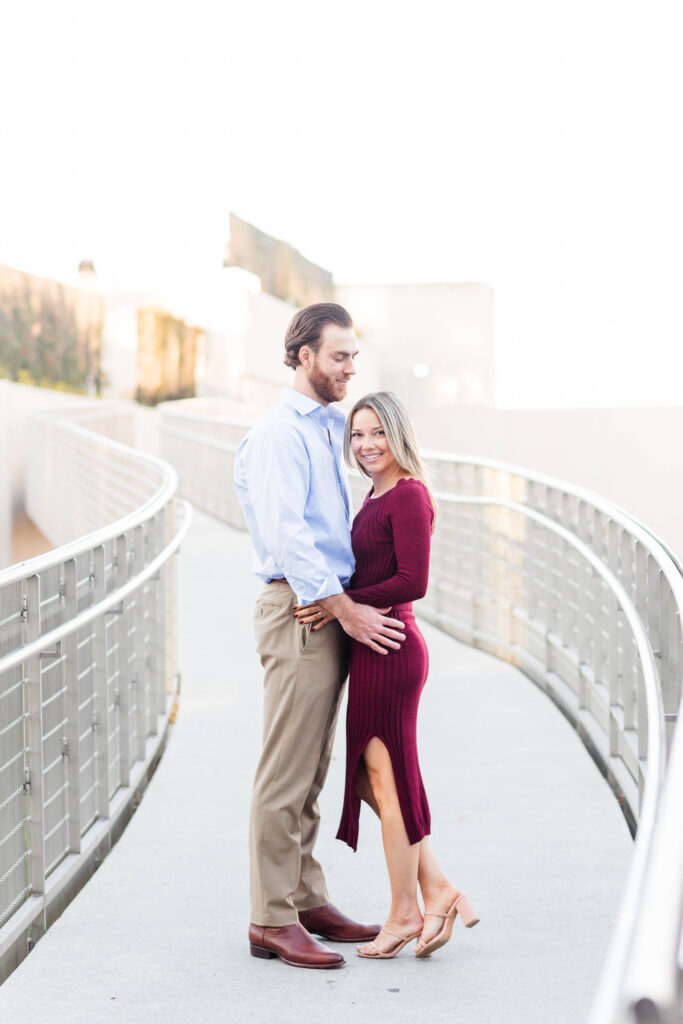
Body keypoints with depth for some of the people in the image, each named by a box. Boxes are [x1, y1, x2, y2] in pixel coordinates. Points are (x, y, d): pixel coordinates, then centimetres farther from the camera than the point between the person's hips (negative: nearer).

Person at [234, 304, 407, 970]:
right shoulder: (278, 433, -10)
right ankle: (272, 919, -3)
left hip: (332, 610, 9)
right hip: (300, 610, -9)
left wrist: (356, 602, 13)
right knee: (286, 772, -7)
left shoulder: (328, 429, 19)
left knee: (311, 771, 13)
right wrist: (345, 608, -20)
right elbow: (284, 533, -19)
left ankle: (307, 899, 21)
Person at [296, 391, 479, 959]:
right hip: (373, 648, 10)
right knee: (369, 776, 12)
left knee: (386, 776, 0)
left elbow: (412, 581, -19)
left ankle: (405, 912, 11)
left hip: (389, 649, -10)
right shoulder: (377, 495, 16)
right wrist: (334, 603, 9)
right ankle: (439, 889, 16)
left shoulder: (408, 496, -12)